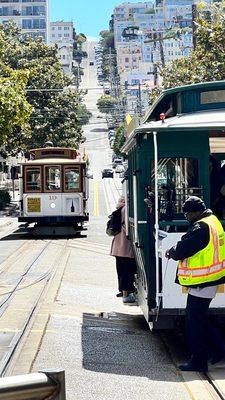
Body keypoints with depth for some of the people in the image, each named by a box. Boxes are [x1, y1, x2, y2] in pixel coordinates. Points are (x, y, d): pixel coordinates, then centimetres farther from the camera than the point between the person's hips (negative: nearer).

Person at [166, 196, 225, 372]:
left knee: (195, 321, 0)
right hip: (210, 279, 10)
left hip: (202, 282, -10)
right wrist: (176, 251, 6)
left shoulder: (200, 228, -21)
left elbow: (182, 250, -21)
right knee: (199, 317, 20)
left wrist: (171, 252, 0)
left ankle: (198, 361, 8)